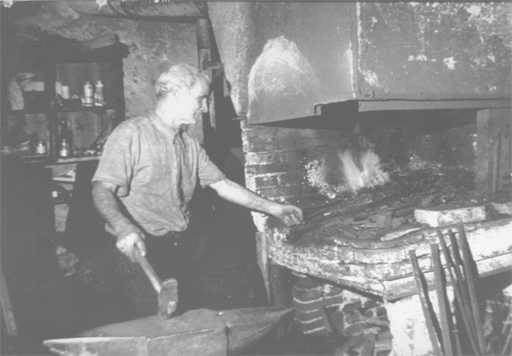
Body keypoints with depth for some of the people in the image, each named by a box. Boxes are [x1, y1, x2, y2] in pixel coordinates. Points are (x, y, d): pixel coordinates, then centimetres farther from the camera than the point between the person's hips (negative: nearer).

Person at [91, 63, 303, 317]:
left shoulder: (190, 145, 13)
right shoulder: (131, 133, -9)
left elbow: (223, 186, 15)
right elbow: (102, 190, -15)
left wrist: (273, 209, 12)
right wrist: (123, 228, -34)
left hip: (180, 248, 7)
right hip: (143, 250, -6)